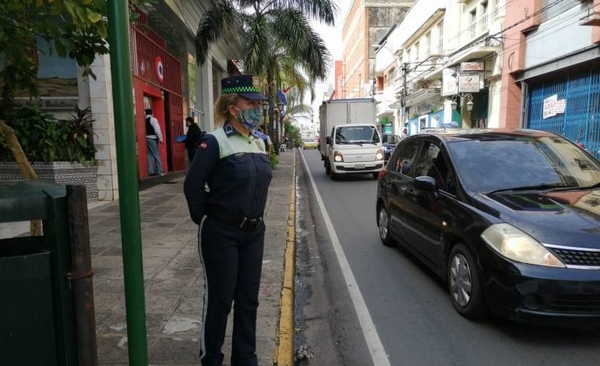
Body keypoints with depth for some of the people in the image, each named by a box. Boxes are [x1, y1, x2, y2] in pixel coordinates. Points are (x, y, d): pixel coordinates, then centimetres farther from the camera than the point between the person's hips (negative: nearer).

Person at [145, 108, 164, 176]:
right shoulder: (153, 119, -6)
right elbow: (157, 129, -13)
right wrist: (160, 138, -9)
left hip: (146, 139, 6)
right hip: (152, 139, -6)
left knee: (149, 155, 10)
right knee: (156, 155, -1)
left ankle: (150, 171, 8)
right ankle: (159, 171, -1)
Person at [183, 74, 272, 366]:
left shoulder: (258, 142, 8)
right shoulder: (214, 142, -13)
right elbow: (193, 186, -12)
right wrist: (205, 221, -4)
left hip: (254, 232, 6)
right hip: (221, 233, -6)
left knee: (248, 298, 14)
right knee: (219, 298, 7)